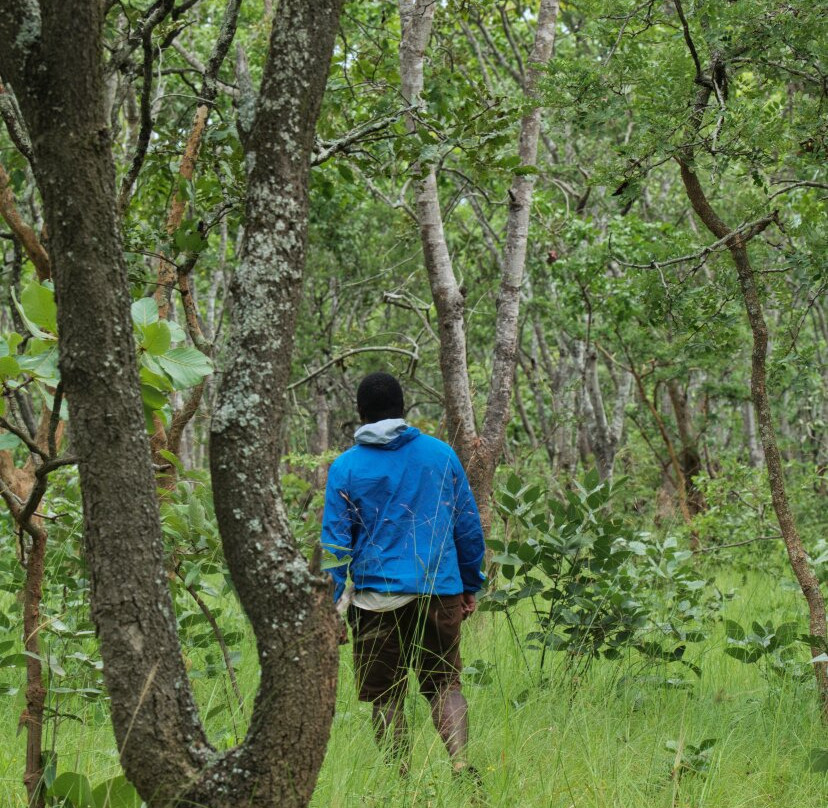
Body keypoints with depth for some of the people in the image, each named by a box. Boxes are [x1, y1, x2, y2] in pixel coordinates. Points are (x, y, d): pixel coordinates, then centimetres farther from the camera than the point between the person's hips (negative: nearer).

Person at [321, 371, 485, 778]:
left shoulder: (345, 466, -2)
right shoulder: (441, 454, 5)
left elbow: (335, 541, -3)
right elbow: (468, 526, 9)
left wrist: (333, 606, 0)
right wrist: (470, 585, 18)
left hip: (377, 597, -2)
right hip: (440, 591, 2)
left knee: (385, 697, 9)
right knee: (445, 683, 11)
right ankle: (461, 764, -10)